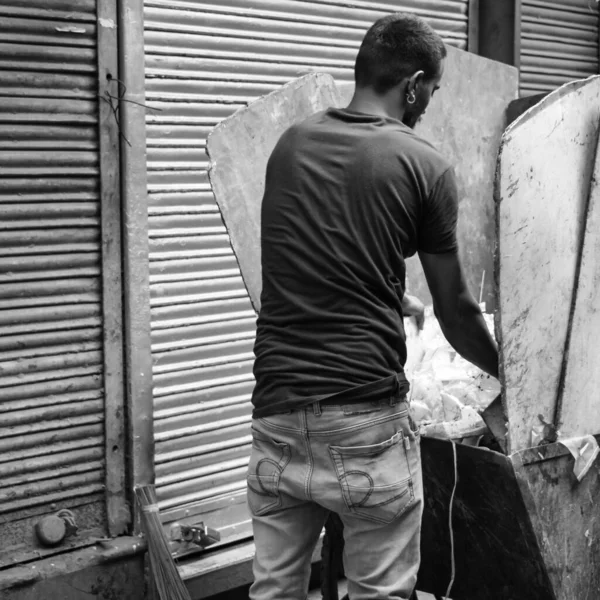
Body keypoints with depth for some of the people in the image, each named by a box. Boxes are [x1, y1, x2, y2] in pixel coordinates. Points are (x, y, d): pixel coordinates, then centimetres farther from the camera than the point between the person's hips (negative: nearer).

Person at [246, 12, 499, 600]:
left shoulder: (289, 144, 9)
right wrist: (503, 369, 23)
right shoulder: (424, 166, -5)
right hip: (367, 419, -4)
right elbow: (455, 313, 4)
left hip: (276, 410, 5)